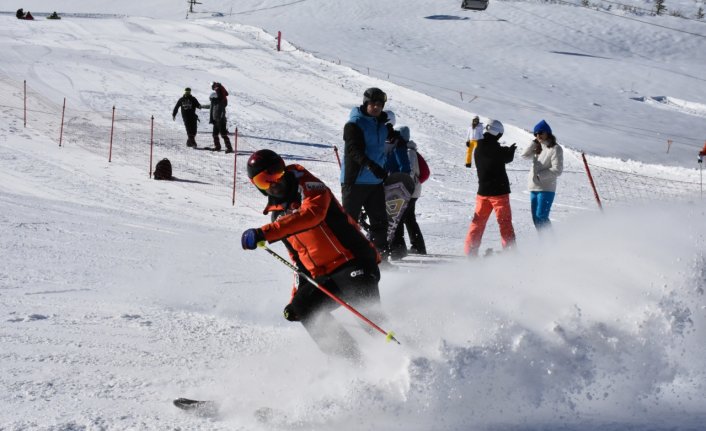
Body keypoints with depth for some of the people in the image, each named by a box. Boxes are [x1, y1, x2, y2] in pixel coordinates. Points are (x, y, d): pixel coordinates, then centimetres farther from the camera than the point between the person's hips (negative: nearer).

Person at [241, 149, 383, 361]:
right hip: (322, 277, 7)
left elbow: (310, 214, -29)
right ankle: (349, 359, -20)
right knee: (305, 308, -16)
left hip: (353, 261, -7)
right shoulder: (278, 213, 19)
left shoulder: (309, 188, -5)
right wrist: (297, 296, 17)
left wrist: (265, 233, -36)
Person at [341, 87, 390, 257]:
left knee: (380, 221, 6)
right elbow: (354, 149, -24)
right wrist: (370, 165, -38)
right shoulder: (354, 124, -10)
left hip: (376, 181, 7)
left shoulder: (381, 124, 12)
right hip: (355, 180, -7)